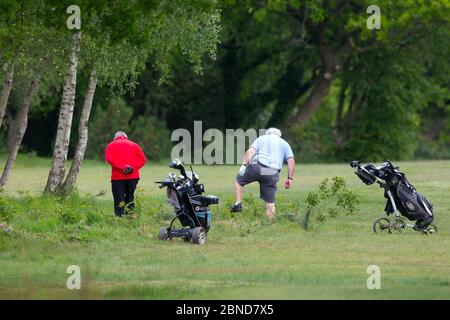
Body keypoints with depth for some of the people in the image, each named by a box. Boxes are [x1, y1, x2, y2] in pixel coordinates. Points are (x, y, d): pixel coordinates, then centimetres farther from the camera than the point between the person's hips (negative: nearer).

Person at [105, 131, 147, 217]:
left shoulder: (111, 146, 10)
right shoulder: (134, 145, 15)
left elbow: (109, 159, -9)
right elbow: (143, 159, 2)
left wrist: (123, 167, -14)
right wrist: (133, 168, -6)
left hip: (117, 177, -2)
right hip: (133, 177, 2)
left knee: (119, 201, -2)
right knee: (130, 199, 12)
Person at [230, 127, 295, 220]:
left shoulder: (261, 139, 18)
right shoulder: (284, 144, 23)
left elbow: (251, 151, 0)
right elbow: (291, 161, 10)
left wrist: (244, 164, -9)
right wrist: (290, 178, 10)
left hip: (256, 167, -2)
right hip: (272, 174, 2)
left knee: (239, 180, 23)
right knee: (270, 202, 6)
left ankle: (238, 203, 11)